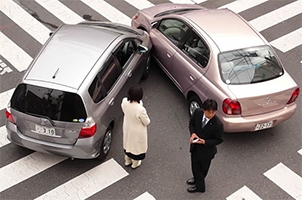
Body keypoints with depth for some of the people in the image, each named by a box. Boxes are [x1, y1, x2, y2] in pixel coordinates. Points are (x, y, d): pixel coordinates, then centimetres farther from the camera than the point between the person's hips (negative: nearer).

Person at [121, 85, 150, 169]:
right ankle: (135, 163, 51)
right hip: (137, 131, -5)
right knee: (136, 146, 25)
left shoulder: (124, 101, -25)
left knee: (128, 143, 32)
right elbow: (147, 122, -21)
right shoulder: (140, 109, -41)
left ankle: (127, 161, 57)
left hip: (127, 128, 5)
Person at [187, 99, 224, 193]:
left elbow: (219, 140, -17)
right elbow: (191, 123, 0)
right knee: (195, 165, 25)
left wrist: (205, 142, -30)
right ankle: (197, 179, 56)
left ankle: (199, 186, 47)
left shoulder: (218, 124, -32)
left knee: (203, 168, 20)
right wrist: (193, 133, -19)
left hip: (206, 150, -4)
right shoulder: (198, 112, -21)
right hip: (195, 146, 4)